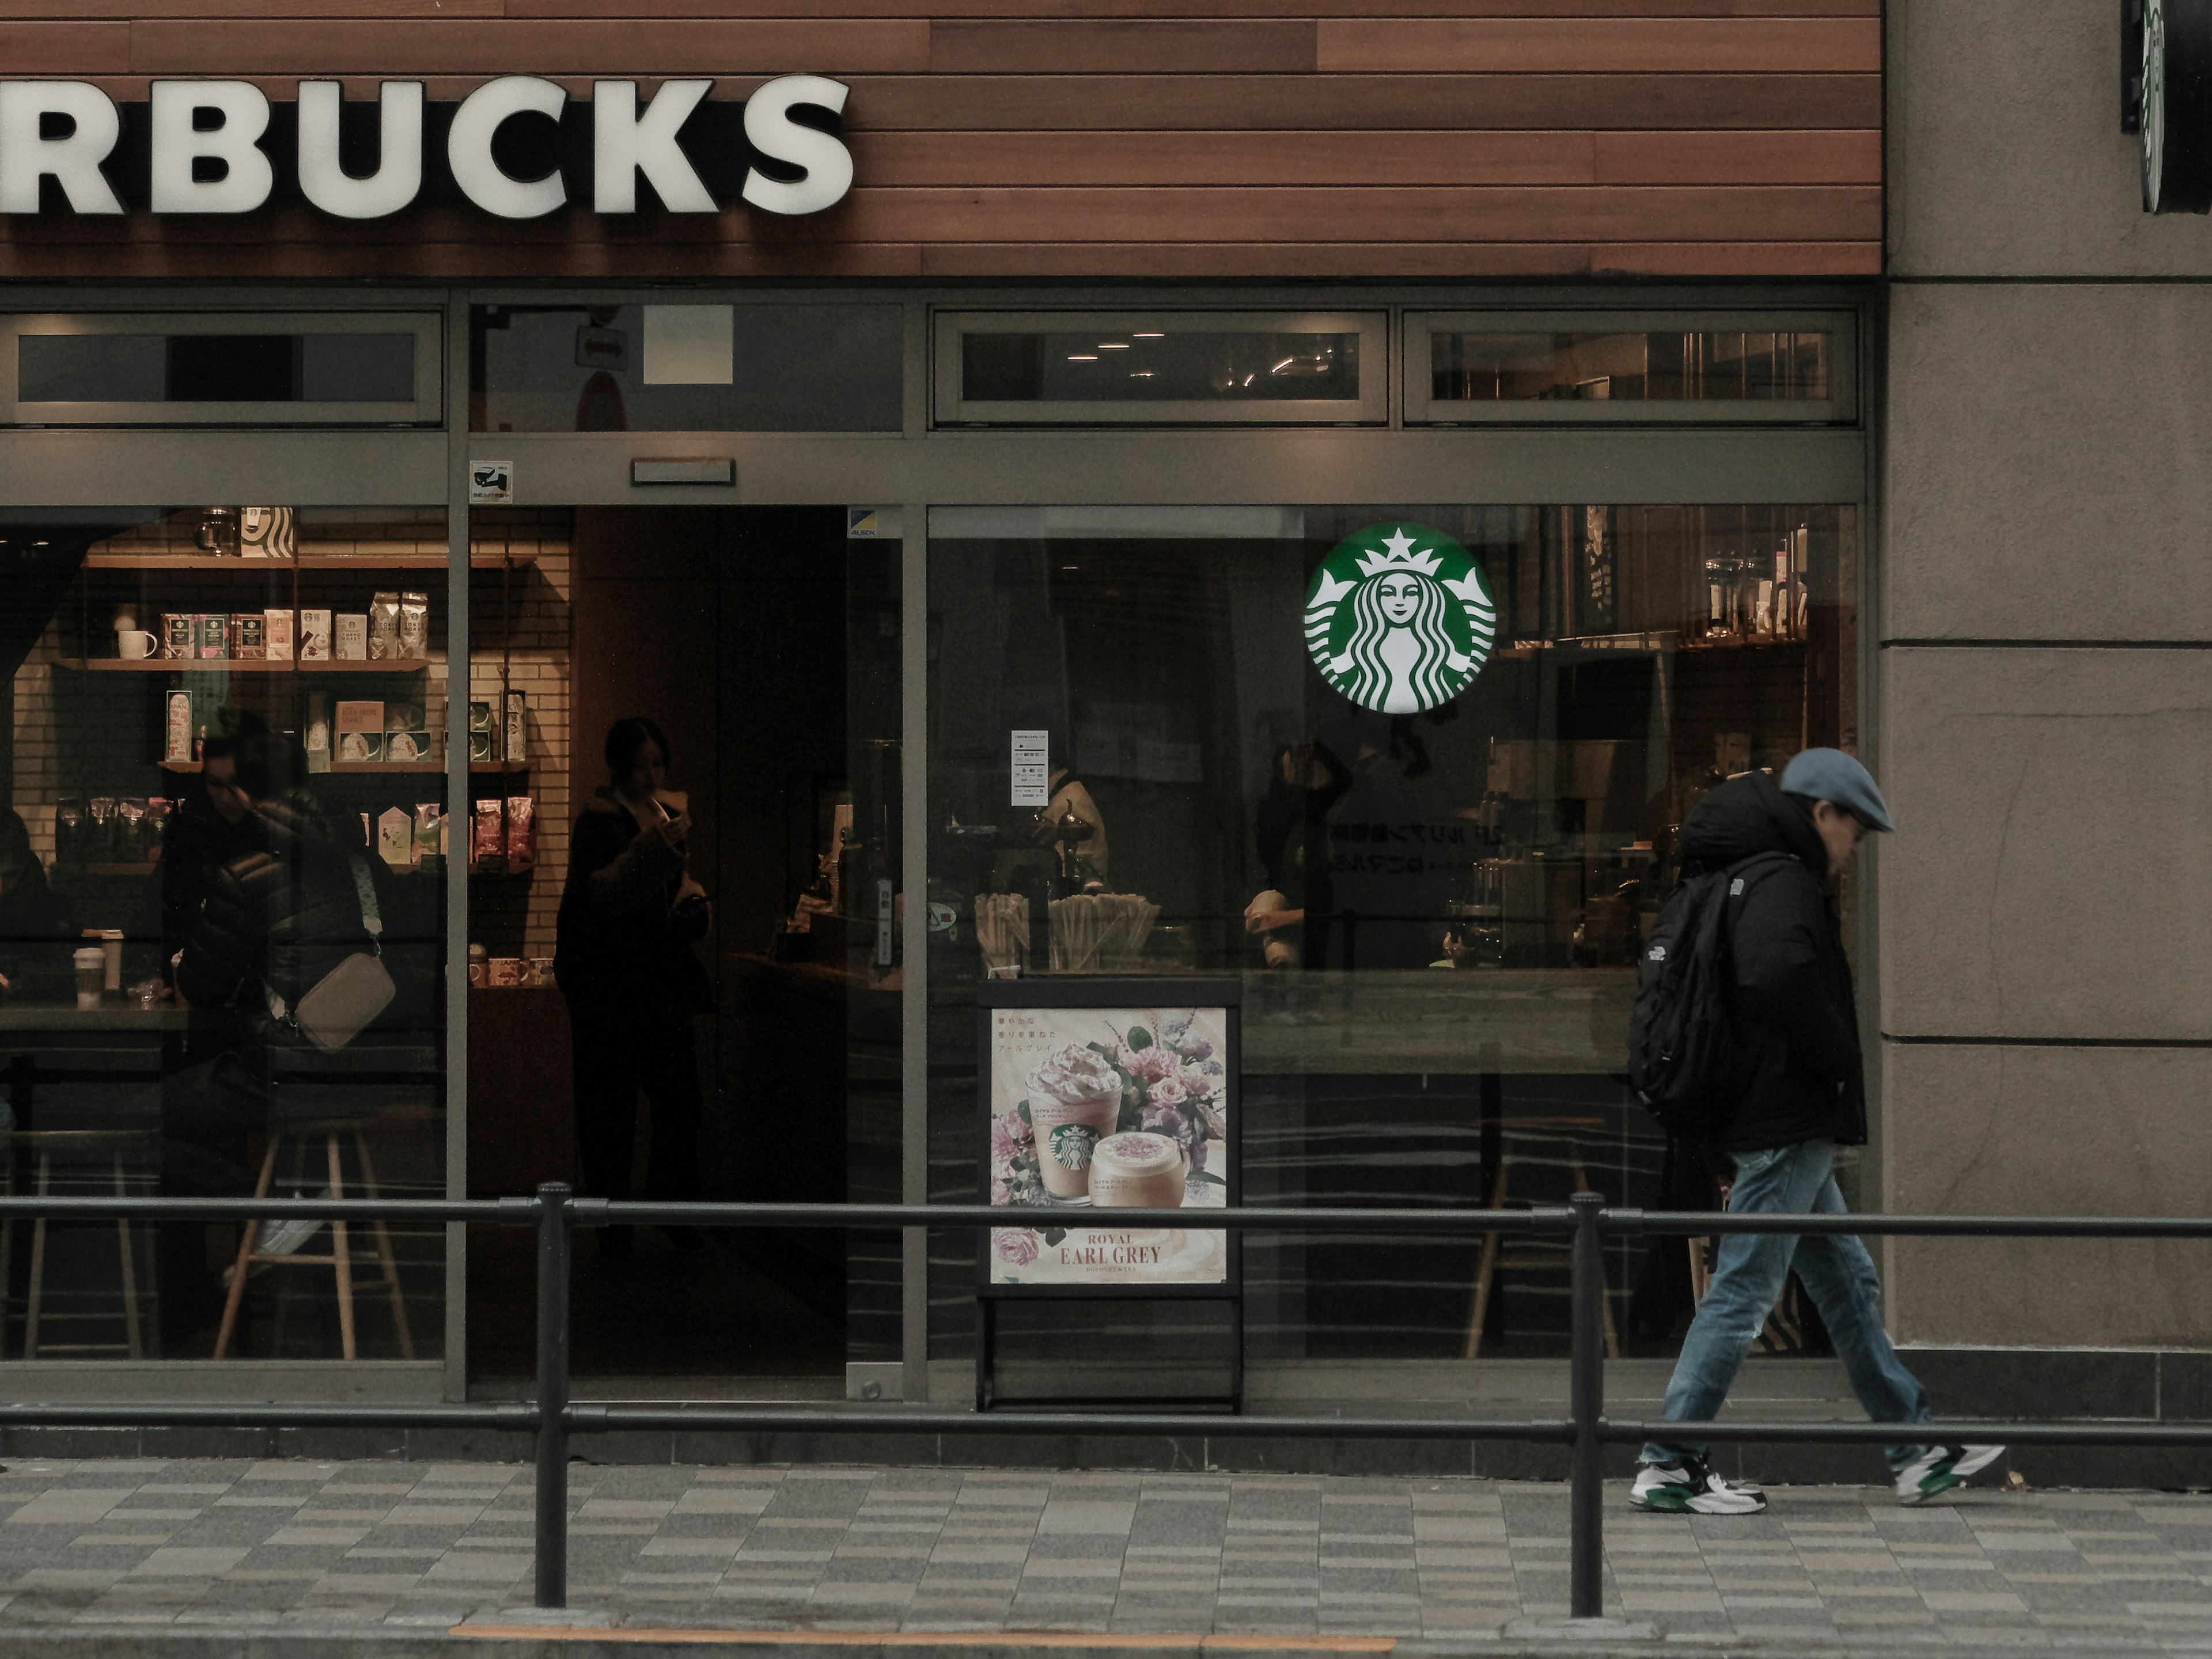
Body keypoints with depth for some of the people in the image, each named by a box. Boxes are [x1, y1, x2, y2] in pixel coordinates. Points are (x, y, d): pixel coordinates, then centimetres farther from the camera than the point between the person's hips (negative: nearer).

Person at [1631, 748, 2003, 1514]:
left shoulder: (1748, 880, 17)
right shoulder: (1784, 884, -14)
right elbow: (1779, 977, -34)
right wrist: (1834, 1061, -20)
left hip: (1788, 1129, 11)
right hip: (1787, 1126, -11)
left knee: (1848, 1284, 14)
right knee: (1744, 1290, -7)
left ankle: (1916, 1454, 20)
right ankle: (1669, 1465, -4)